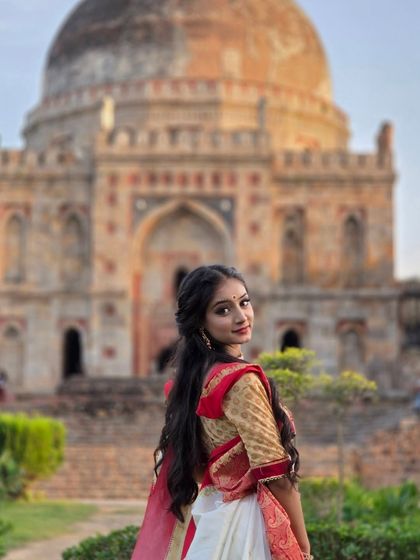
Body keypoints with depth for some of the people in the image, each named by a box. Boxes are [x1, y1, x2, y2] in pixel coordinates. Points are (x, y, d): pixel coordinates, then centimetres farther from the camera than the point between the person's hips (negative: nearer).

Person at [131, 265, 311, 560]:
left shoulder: (194, 376, 6)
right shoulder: (241, 380, -18)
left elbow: (174, 463, 12)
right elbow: (277, 475, -17)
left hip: (205, 519, 8)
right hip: (240, 524, -8)